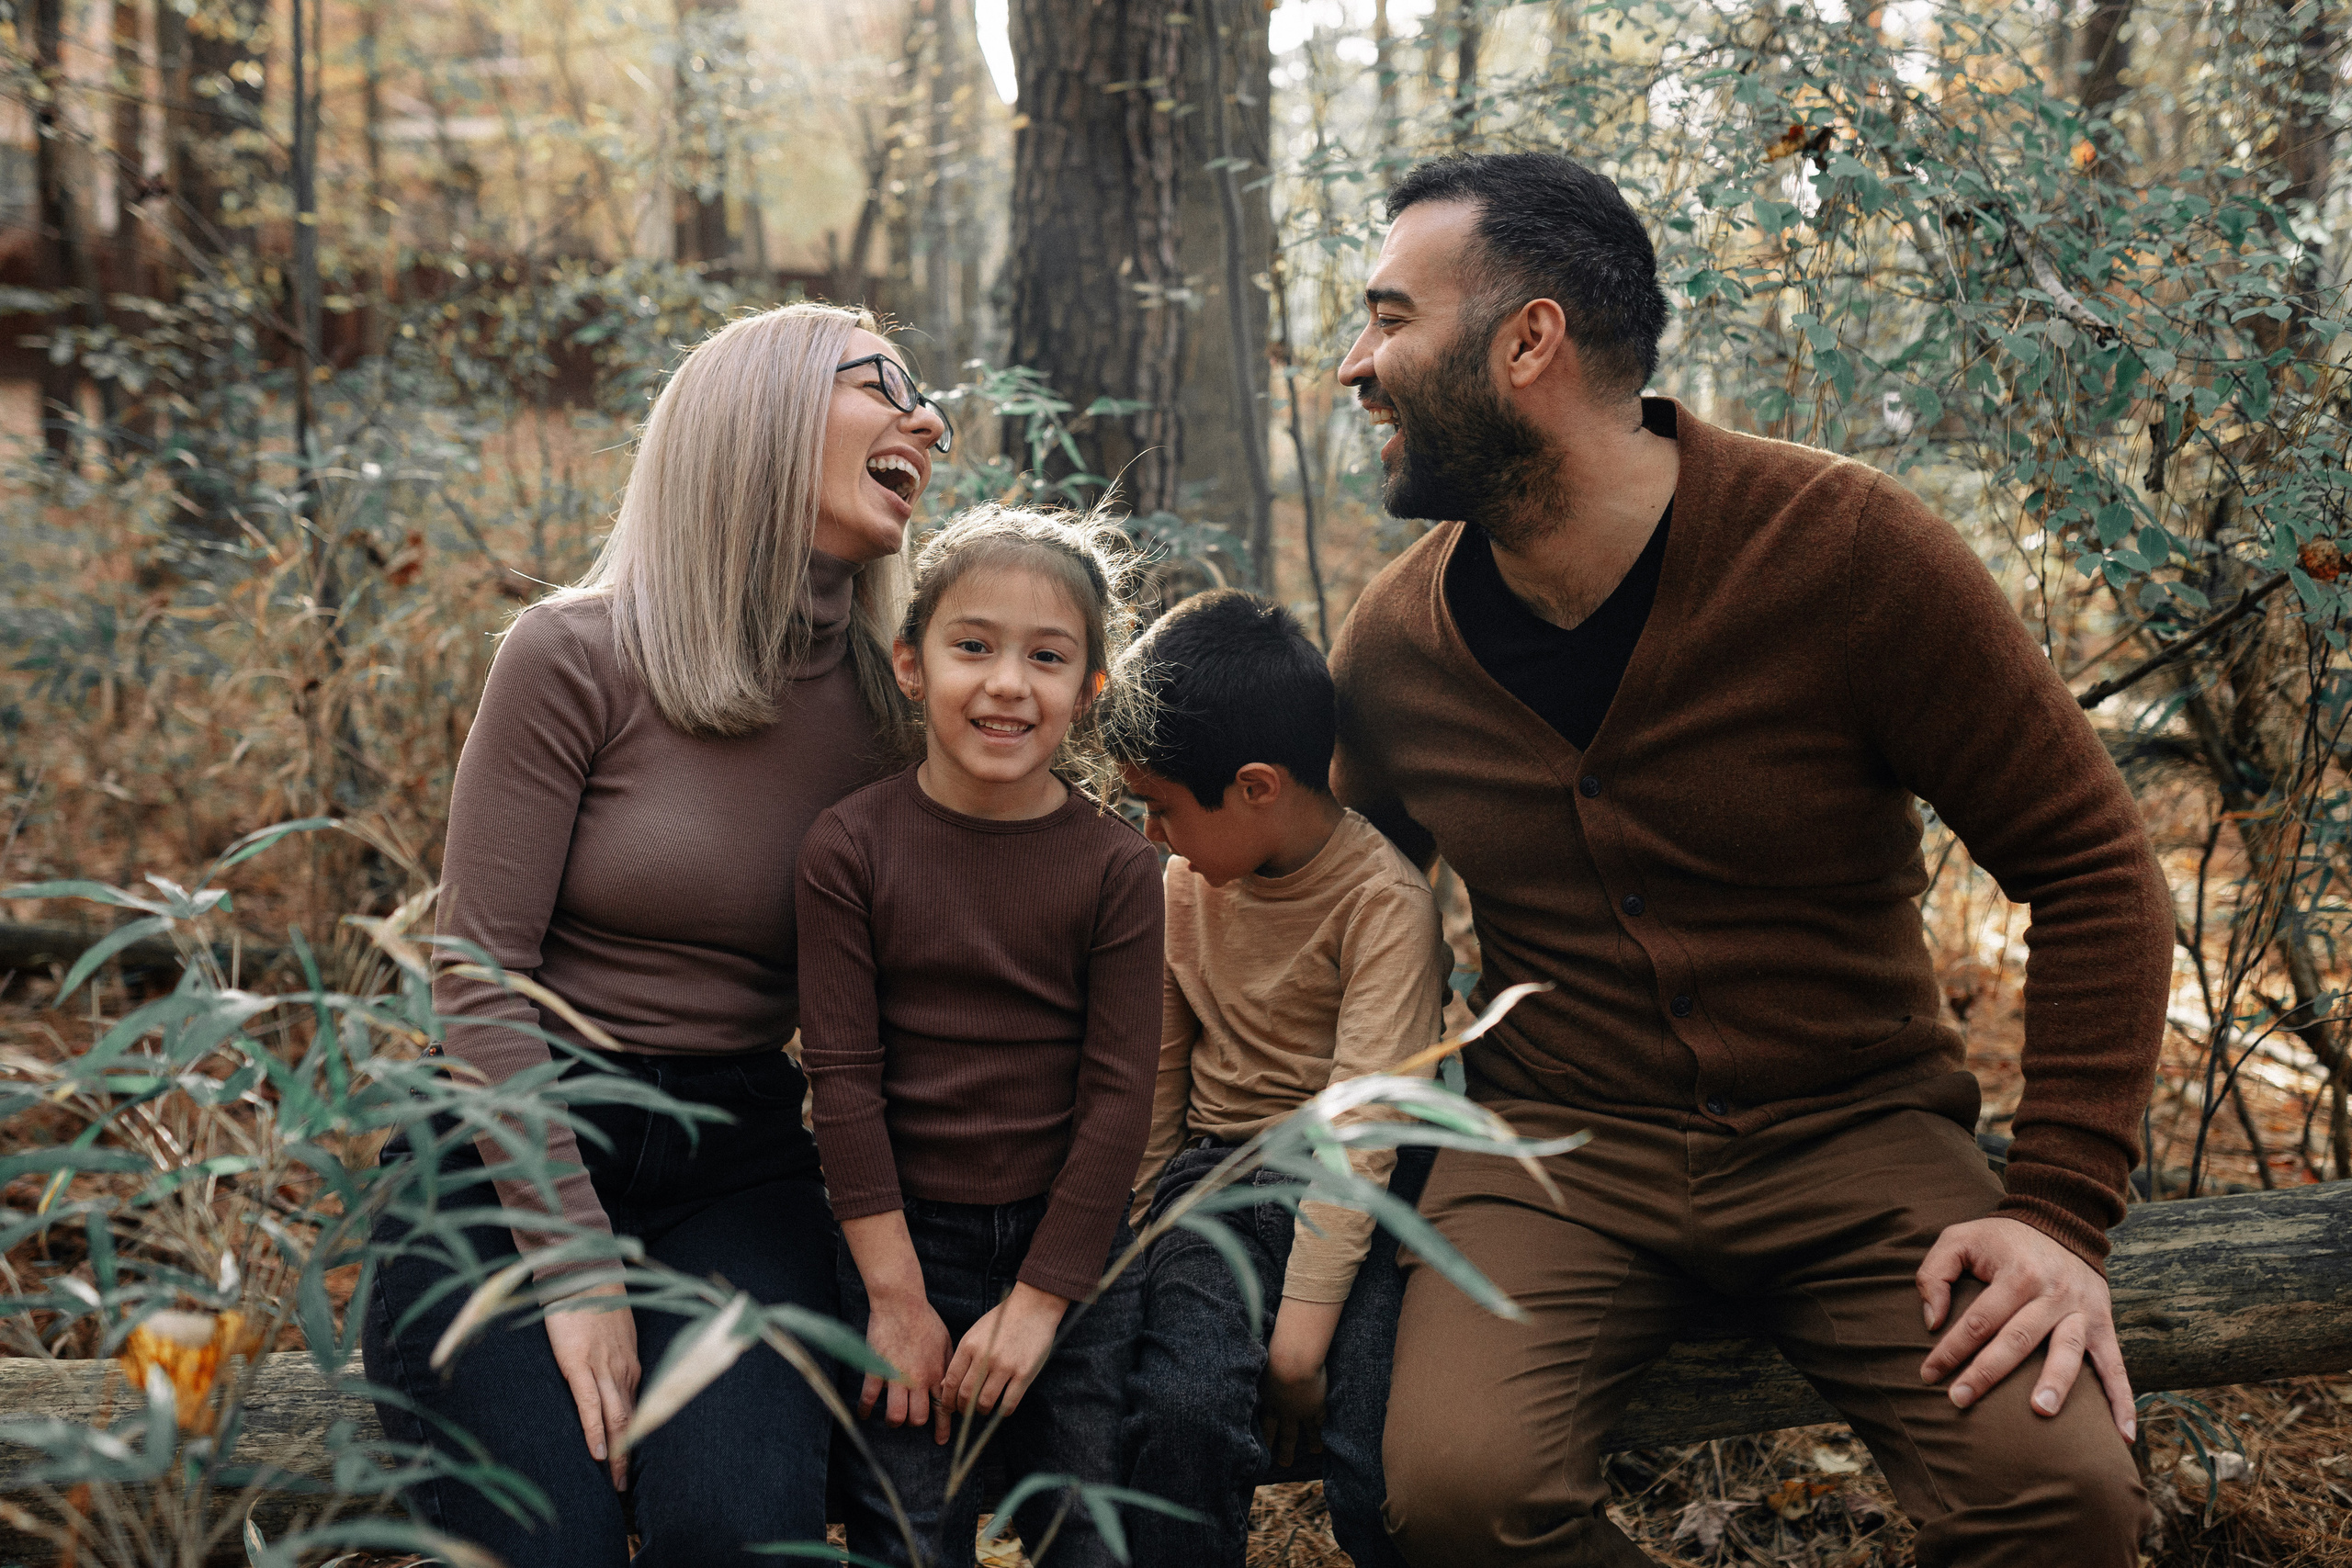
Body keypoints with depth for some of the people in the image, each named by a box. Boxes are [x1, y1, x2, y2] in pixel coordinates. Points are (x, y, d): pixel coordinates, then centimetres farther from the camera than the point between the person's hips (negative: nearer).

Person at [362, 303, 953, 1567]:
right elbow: (481, 977, -10)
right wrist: (575, 1268, -16)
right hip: (517, 1147, -2)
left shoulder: (886, 708, 4)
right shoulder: (574, 658, -8)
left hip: (737, 1162, 3)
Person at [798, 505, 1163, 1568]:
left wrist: (1039, 1300, -9)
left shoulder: (1116, 868, -6)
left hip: (1072, 1243, 1)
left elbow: (1117, 1092, -6)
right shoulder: (850, 848, -8)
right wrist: (897, 1293, -11)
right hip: (902, 1238, -1)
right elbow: (844, 1077, -8)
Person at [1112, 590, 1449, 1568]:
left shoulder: (1386, 900, -14)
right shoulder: (1183, 884, 5)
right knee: (1181, 1405, -24)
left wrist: (1300, 1339, -22)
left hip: (1364, 1194, -4)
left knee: (1386, 1460, -24)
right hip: (1220, 1176, 4)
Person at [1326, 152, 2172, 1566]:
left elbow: (2093, 867, -7)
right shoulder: (1395, 643, -2)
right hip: (1558, 1142, 2)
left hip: (1851, 1132, -1)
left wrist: (2060, 1208, -16)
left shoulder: (1848, 549, -13)